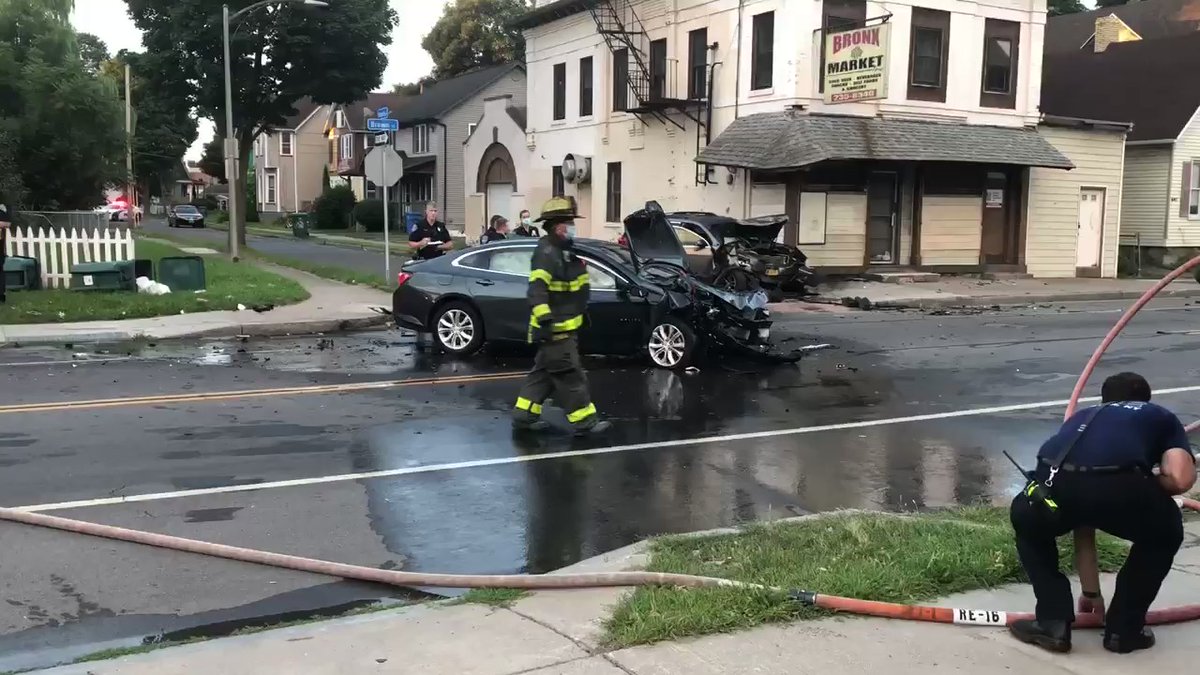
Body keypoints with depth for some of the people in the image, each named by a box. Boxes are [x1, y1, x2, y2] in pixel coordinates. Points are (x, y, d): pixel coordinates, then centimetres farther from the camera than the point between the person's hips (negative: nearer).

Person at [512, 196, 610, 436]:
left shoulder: (564, 250, 15)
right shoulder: (547, 253, -18)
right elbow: (537, 289, -27)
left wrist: (582, 313, 28)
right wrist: (544, 319, -35)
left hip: (565, 326, 11)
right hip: (555, 329, -11)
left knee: (544, 373, 14)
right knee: (569, 375, -5)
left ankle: (524, 415, 21)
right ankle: (585, 421, -1)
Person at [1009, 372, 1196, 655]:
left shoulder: (1082, 417, 42)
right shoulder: (1163, 417, 33)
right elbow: (1180, 479, 10)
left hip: (1054, 486, 2)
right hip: (1119, 487, -2)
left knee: (1028, 524, 37)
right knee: (1164, 533, 33)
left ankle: (1052, 623, 25)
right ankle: (1123, 630, 30)